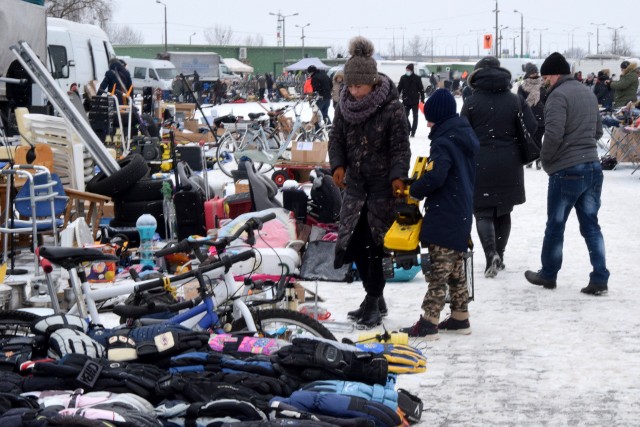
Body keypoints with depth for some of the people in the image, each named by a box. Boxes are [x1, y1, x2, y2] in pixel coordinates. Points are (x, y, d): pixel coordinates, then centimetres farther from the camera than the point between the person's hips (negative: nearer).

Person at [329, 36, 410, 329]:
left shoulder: (391, 107, -13)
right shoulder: (345, 105, 2)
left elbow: (401, 146, -12)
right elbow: (336, 138, 9)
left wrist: (398, 175, -25)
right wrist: (338, 165, -8)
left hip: (384, 186, -5)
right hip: (355, 184, 6)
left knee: (377, 242, -4)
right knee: (354, 242, 6)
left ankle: (373, 303, 5)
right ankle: (375, 299, 21)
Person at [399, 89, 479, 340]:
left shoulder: (444, 142, -18)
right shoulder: (465, 137, 12)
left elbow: (435, 177, -29)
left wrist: (414, 192, -12)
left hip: (444, 216, -10)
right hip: (462, 214, 10)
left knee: (438, 271, -8)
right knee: (456, 270, 17)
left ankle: (428, 323, -6)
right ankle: (460, 318, 23)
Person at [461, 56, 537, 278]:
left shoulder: (472, 102, -4)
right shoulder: (516, 100, 3)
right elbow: (532, 129, 1)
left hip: (480, 165, -3)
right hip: (509, 165, 3)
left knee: (483, 212, 3)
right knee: (503, 212, 17)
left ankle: (491, 254, -18)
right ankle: (499, 255, 21)